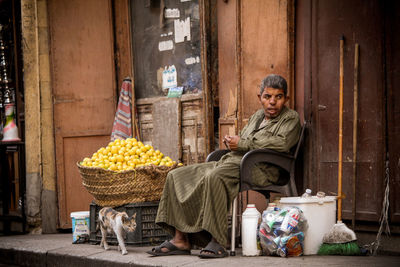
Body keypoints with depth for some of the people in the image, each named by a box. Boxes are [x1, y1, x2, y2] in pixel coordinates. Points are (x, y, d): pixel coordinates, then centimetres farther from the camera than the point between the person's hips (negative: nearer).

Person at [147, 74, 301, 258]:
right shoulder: (257, 116, 27)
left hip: (260, 168, -9)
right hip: (232, 162, 9)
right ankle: (180, 240, -9)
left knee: (214, 177, -38)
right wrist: (232, 141, 5)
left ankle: (218, 242, -37)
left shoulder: (291, 118, 4)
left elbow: (282, 143, -15)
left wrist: (242, 144, -11)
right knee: (176, 176, -3)